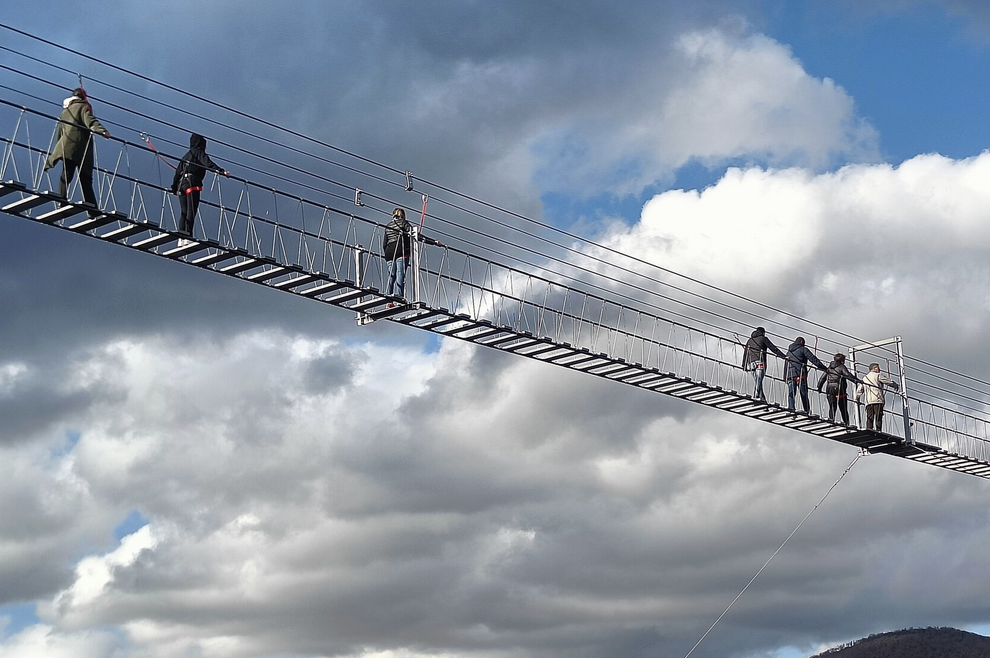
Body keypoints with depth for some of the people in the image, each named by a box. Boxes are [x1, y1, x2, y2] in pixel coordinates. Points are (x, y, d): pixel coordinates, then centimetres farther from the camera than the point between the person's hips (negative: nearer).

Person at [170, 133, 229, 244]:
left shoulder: (186, 155, 25)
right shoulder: (198, 152, 2)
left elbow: (178, 171, 26)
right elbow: (208, 164, -15)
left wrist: (174, 187, 32)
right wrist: (222, 171, -27)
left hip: (181, 184, 8)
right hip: (192, 184, -8)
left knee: (184, 212, 6)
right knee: (191, 211, -12)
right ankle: (187, 237, -21)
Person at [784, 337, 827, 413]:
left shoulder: (789, 351, 22)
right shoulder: (803, 350, 5)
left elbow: (785, 366, 22)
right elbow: (814, 360, -2)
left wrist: (785, 378, 24)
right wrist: (825, 368, -3)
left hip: (790, 375, 4)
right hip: (800, 375, -4)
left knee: (791, 394, -2)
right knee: (804, 395, -1)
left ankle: (791, 408, -18)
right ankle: (807, 411, -4)